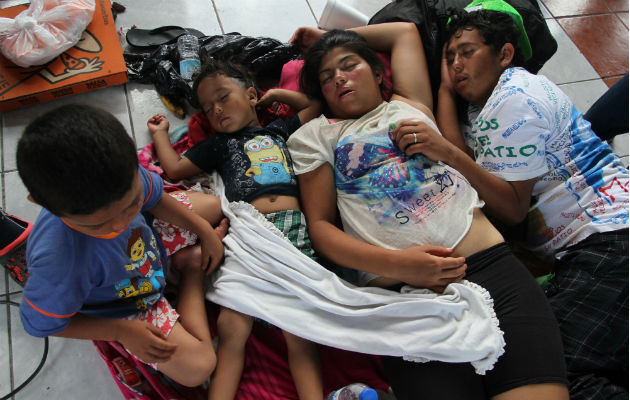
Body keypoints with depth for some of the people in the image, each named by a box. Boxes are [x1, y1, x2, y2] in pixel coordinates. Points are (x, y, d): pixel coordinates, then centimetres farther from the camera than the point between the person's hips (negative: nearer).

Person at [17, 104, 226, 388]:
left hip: (147, 236, 5)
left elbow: (155, 197, -5)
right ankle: (192, 269, 4)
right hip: (121, 306, -4)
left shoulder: (121, 173, -32)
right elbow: (41, 323, -24)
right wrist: (122, 331, -21)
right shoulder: (60, 261, -46)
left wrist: (204, 230, -5)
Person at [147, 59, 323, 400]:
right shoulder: (218, 145, 28)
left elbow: (314, 105, 38)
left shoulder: (280, 130, 29)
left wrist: (275, 94, 38)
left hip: (292, 226, 0)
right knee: (231, 327, -17)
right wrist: (160, 132, 38)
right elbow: (174, 168, 28)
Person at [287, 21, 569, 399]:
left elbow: (405, 30, 39)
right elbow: (319, 226, 7)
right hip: (404, 286, -2)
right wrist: (397, 264, -8)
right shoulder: (316, 135, 18)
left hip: (493, 262, 3)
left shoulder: (410, 105, 25)